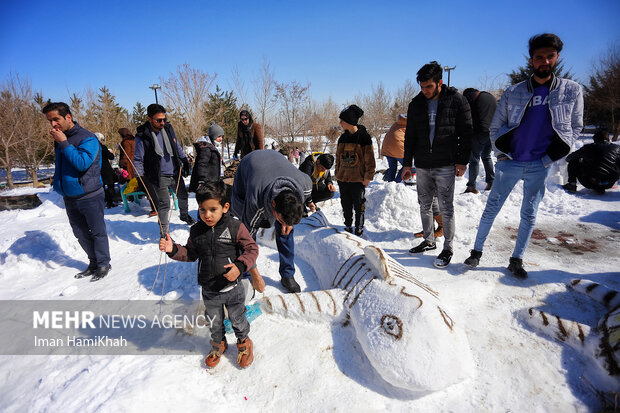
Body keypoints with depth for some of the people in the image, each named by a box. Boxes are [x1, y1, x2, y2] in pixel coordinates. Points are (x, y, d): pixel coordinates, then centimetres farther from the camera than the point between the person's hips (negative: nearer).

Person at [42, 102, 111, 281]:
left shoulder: (87, 138, -13)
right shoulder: (59, 138, 9)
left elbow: (82, 163, -26)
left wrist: (64, 143, -22)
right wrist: (58, 183, 15)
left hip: (89, 195, -7)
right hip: (69, 197, 8)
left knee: (97, 232, 3)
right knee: (81, 234, 14)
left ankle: (104, 264, 17)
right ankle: (93, 263, 27)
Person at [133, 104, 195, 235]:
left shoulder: (168, 128, 2)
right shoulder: (142, 136, -13)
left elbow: (178, 147, 16)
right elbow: (138, 160, -8)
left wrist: (185, 161, 16)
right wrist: (140, 177, -15)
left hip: (175, 173, 6)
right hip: (159, 177, -6)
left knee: (183, 195, 22)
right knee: (164, 204, -5)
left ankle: (184, 216, 49)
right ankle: (163, 232, 11)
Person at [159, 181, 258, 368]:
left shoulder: (235, 227, -18)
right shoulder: (196, 231, -6)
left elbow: (252, 248, -11)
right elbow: (190, 253, 8)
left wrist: (240, 265, -25)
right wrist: (173, 249, -9)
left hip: (232, 288, -3)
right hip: (209, 291, 3)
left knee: (237, 319, 19)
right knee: (214, 322, 25)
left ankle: (244, 342, 48)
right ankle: (218, 343, 54)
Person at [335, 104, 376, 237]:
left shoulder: (364, 137, -8)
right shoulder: (342, 138, 9)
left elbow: (370, 159, -8)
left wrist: (368, 176, -11)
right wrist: (337, 174, 14)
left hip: (358, 179, -5)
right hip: (343, 179, 6)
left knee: (359, 205, 5)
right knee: (346, 205, 13)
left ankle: (359, 229, 19)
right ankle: (348, 227, 28)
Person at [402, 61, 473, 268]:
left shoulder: (457, 101, -3)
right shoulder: (416, 104, 7)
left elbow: (466, 132, -1)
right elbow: (410, 135, 11)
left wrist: (462, 161, -6)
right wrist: (407, 163, 9)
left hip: (446, 165, -4)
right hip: (422, 166, 4)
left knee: (446, 208, -1)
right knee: (425, 205, 12)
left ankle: (448, 248, 12)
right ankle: (429, 241, 28)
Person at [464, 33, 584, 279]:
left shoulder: (572, 91, 2)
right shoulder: (513, 93, 0)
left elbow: (575, 127, 9)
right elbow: (495, 127, 8)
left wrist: (552, 157, -1)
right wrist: (501, 154, 0)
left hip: (540, 166, 1)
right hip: (510, 163, -1)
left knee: (529, 214, 8)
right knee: (491, 208, 2)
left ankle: (516, 260, 21)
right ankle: (477, 251, 16)